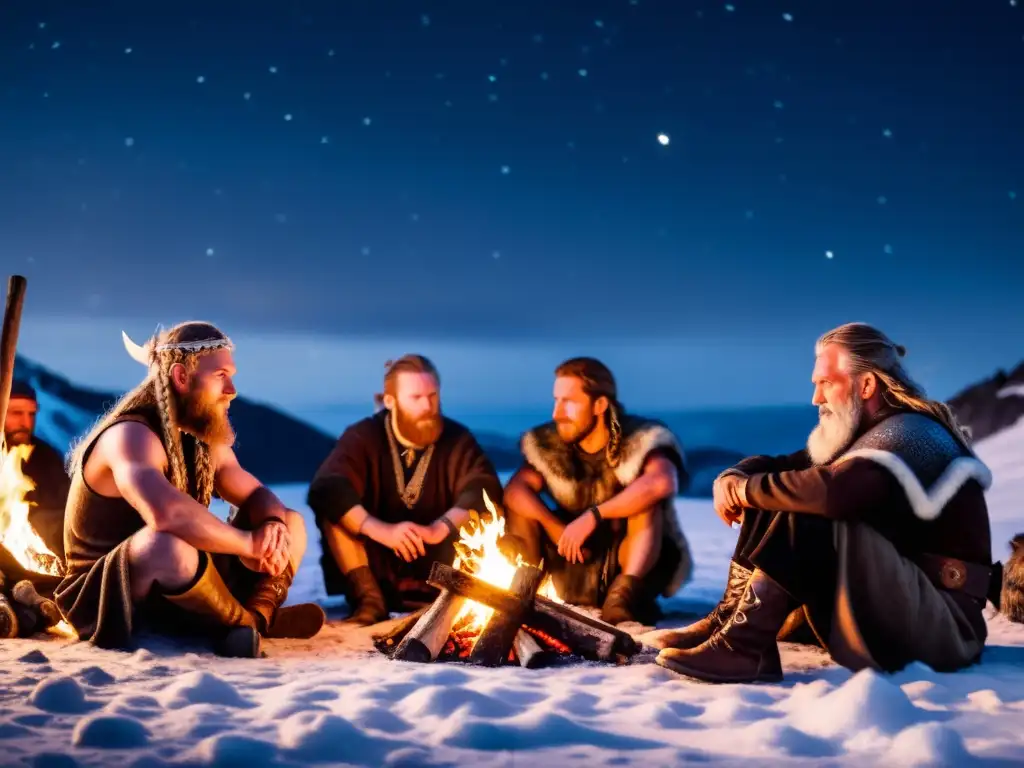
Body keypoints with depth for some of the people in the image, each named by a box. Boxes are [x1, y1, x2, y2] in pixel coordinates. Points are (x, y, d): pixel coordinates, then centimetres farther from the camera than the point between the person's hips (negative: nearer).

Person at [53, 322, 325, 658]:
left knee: (291, 522, 7)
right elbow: (166, 513, -41)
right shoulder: (131, 435, -22)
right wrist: (250, 543, -30)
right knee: (167, 544, -42)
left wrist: (272, 526, -17)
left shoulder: (204, 442, 8)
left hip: (176, 589, 9)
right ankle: (248, 622, -16)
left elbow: (259, 497, 9)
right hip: (104, 600, -9)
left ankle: (257, 613, -21)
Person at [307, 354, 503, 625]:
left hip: (437, 570, 0)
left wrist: (440, 528, -37)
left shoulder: (457, 438, -2)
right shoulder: (363, 436, -7)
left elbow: (486, 490, -18)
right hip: (378, 565, 0)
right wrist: (382, 531, -39)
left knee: (480, 517, -22)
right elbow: (325, 489, -25)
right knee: (331, 509, -23)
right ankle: (370, 600, -23)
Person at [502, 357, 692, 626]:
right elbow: (514, 490, -15)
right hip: (576, 567, 4)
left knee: (646, 502, -29)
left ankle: (626, 595, -43)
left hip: (638, 562, -4)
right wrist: (556, 528, -29)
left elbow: (663, 483, -36)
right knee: (520, 503, -9)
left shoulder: (641, 440, -14)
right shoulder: (550, 445, 0)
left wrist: (593, 515, -36)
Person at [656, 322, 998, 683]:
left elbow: (833, 492, -36)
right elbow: (777, 465, 12)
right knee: (771, 505, 4)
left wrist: (747, 489, -21)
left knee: (805, 514, -27)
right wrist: (730, 479, -12)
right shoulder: (861, 434, 12)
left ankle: (741, 646, -26)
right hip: (888, 605, 10)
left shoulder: (909, 435, -18)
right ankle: (730, 622, -5)